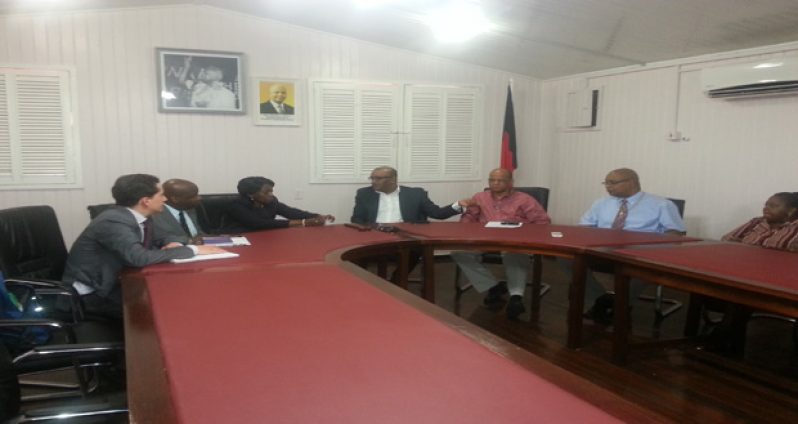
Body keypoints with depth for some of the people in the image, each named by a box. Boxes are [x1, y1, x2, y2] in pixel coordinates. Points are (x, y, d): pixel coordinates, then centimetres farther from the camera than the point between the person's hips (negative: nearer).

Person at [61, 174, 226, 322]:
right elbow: (139, 258, -37)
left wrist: (169, 249, -12)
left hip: (111, 284, 8)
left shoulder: (140, 219, 0)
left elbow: (148, 250, 11)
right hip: (90, 294, -8)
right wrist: (192, 250, -32)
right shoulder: (114, 221, -25)